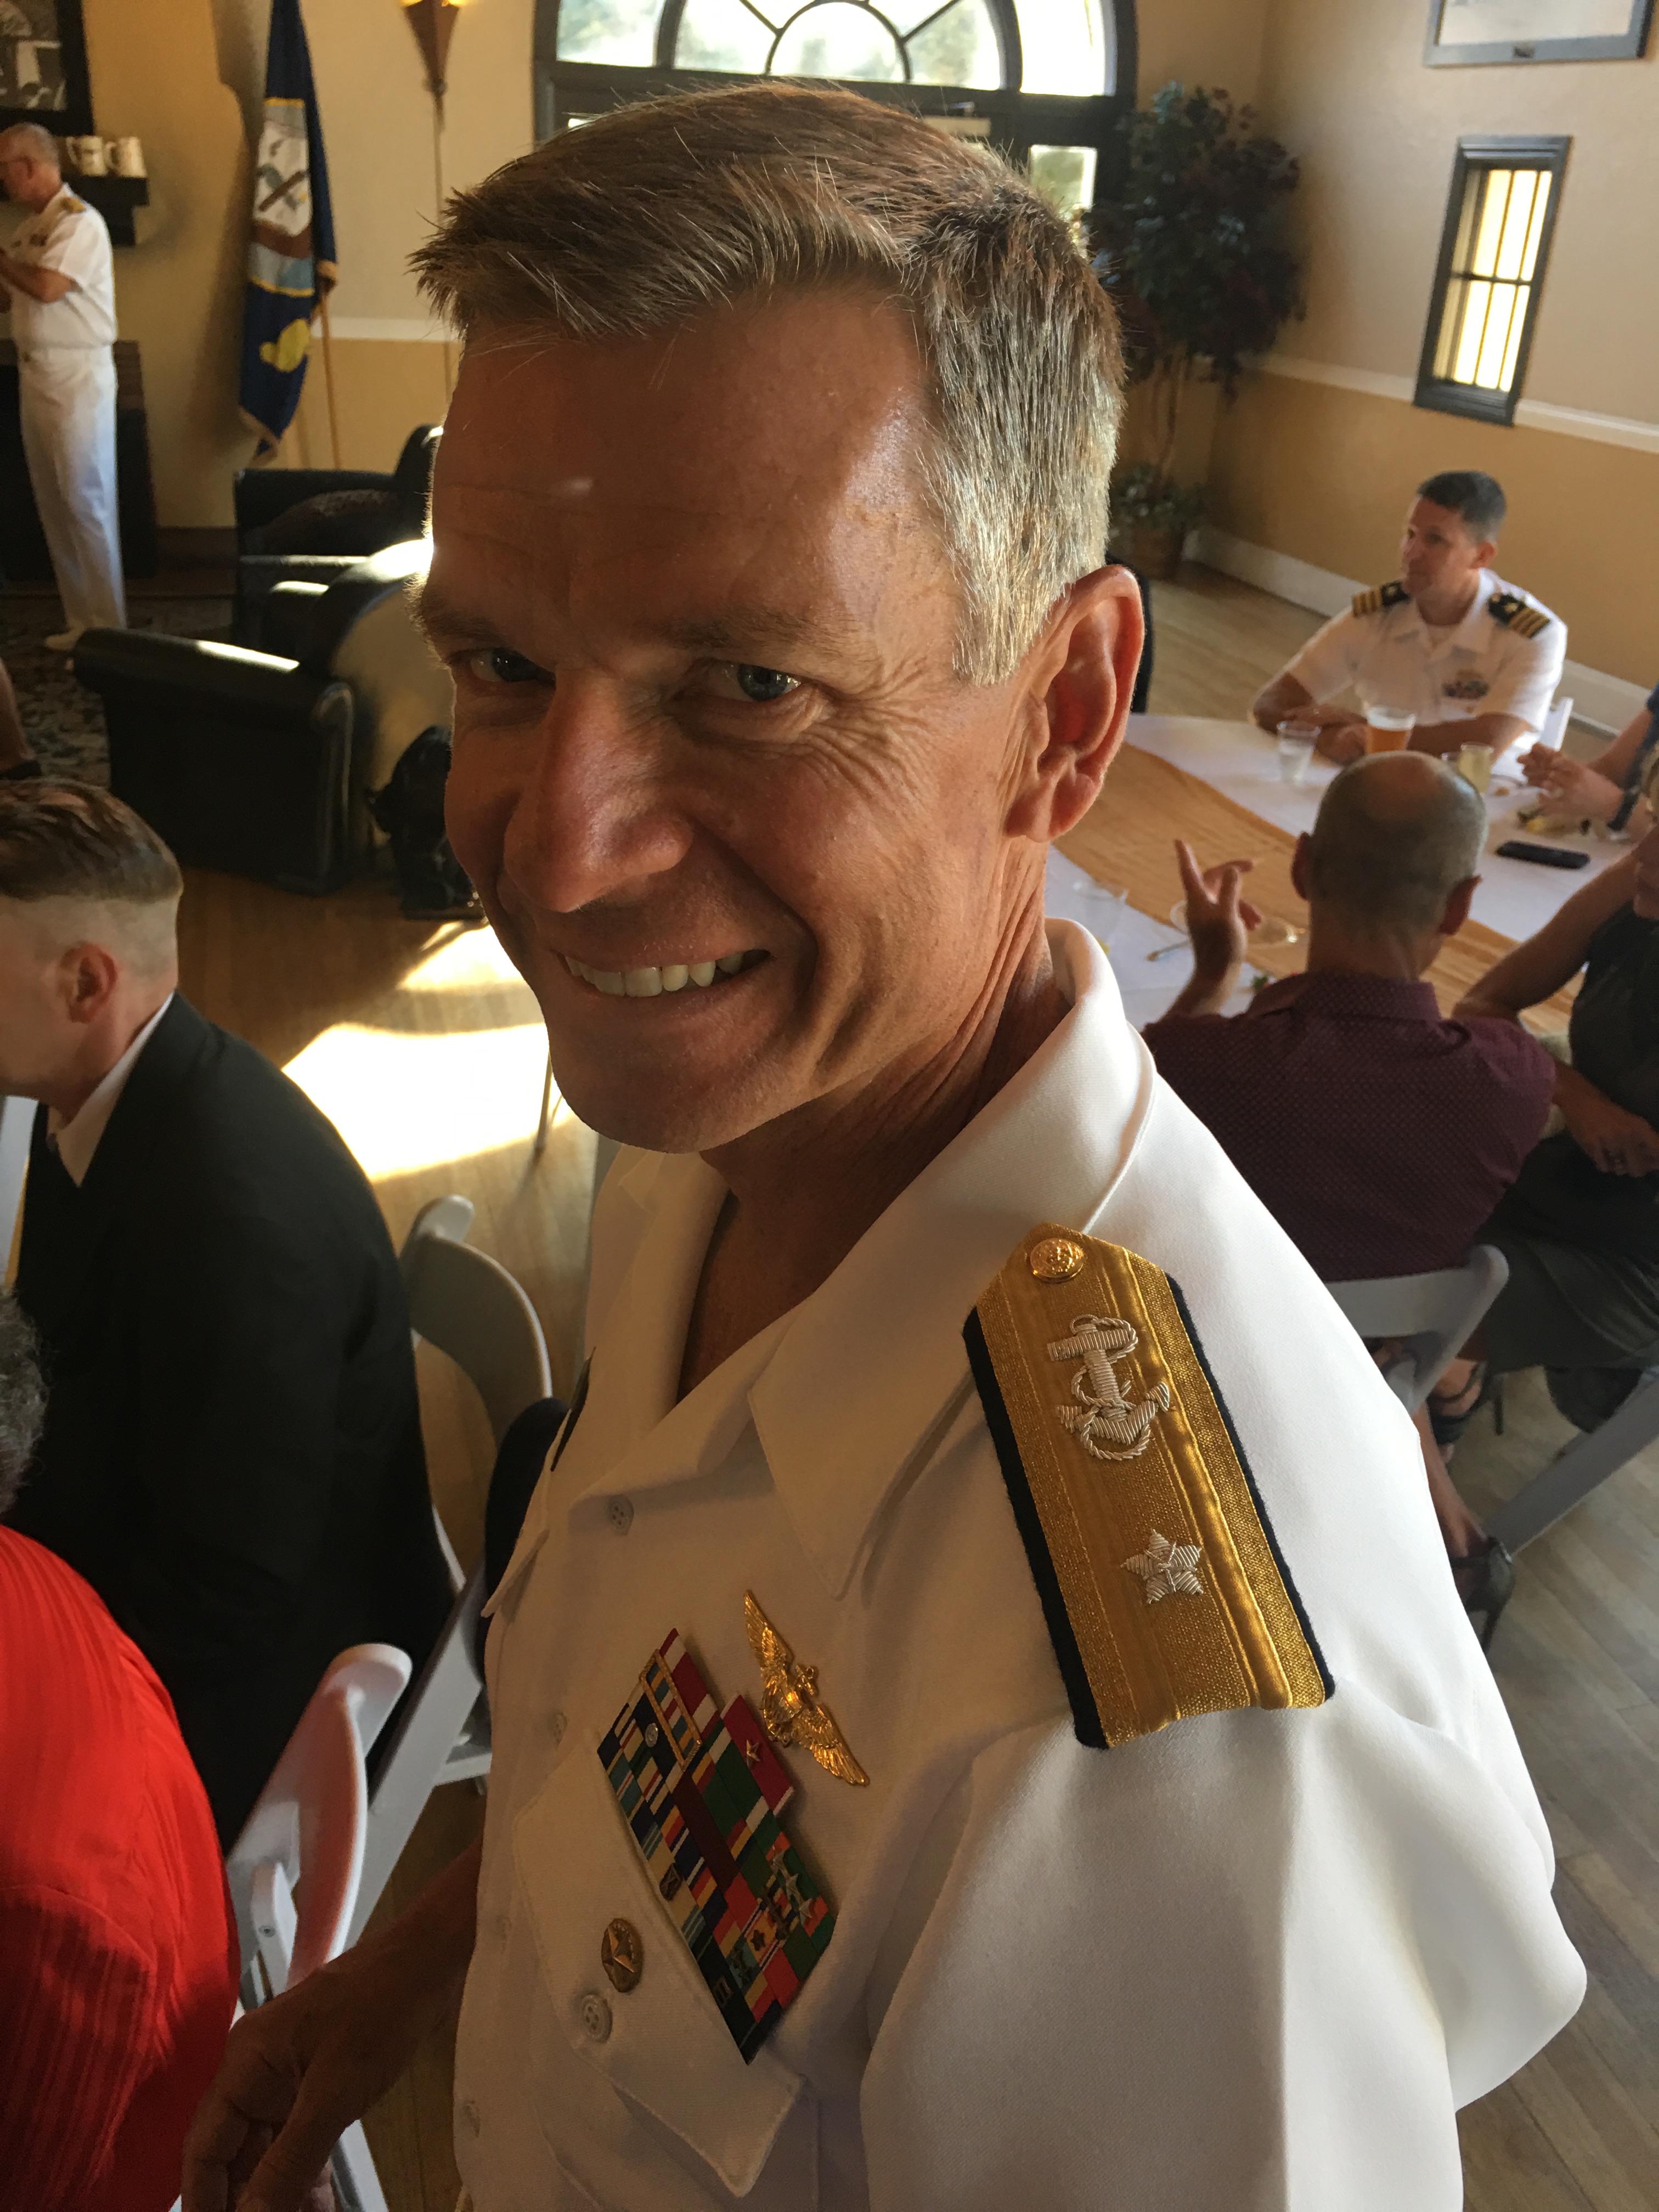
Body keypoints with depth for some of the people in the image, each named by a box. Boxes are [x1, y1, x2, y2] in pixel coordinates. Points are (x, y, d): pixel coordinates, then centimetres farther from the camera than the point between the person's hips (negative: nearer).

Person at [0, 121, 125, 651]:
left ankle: (108, 629, -2)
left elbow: (47, 288, -22)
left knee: (85, 500, -7)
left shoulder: (79, 221, -11)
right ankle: (81, 620, 15)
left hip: (77, 375, -9)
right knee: (52, 503, 9)